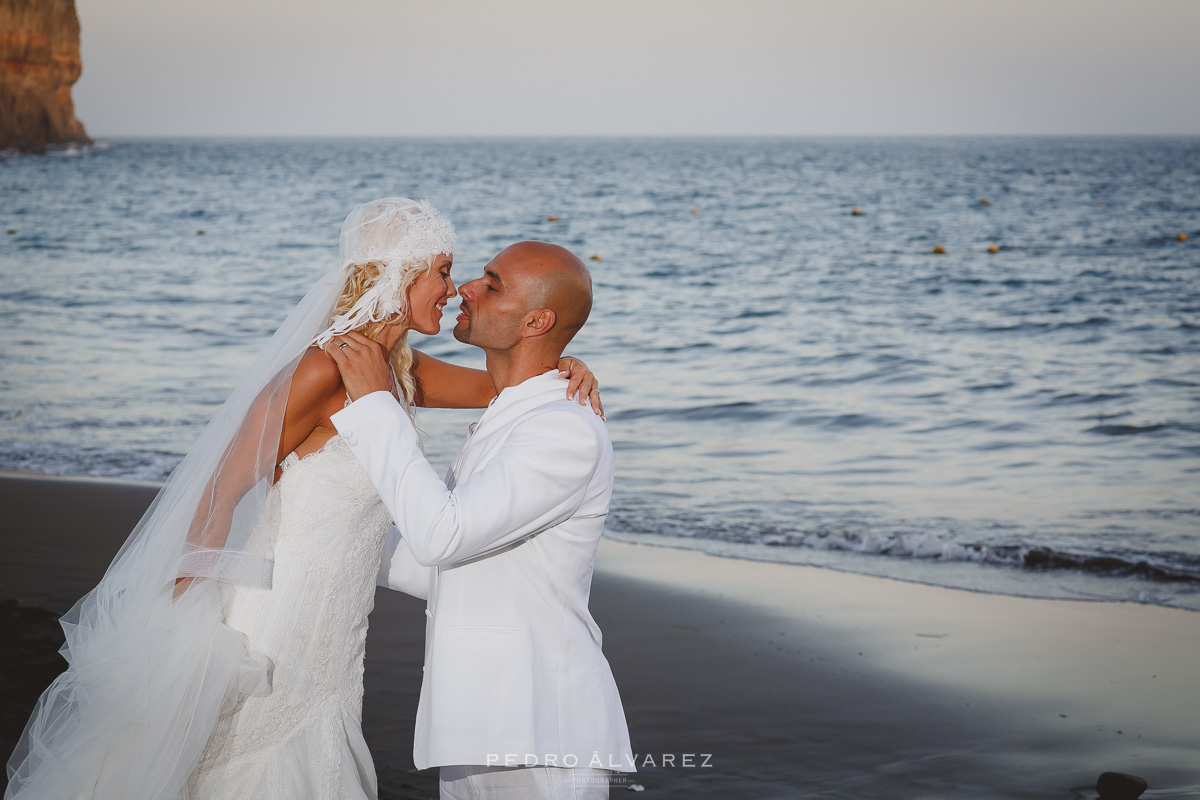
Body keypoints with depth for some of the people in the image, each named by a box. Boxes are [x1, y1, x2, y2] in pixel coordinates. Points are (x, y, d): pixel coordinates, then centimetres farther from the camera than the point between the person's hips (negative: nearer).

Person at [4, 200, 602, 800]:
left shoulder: (398, 370, 8)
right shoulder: (322, 371, -18)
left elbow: (495, 385, 21)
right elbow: (222, 490, -17)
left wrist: (558, 367, -2)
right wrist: (187, 617, -17)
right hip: (272, 632, -8)